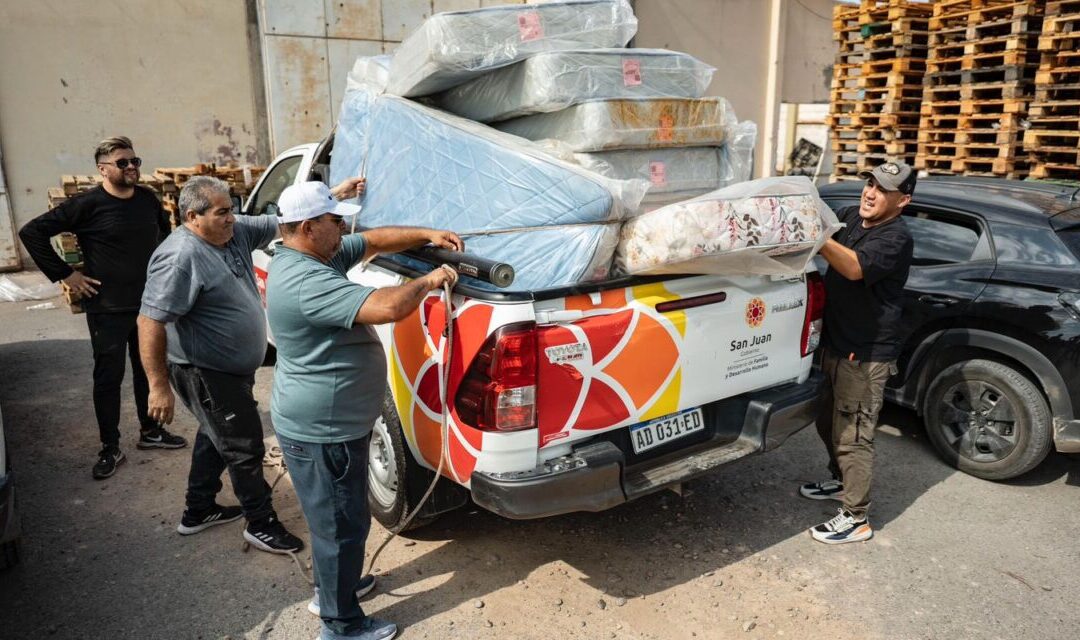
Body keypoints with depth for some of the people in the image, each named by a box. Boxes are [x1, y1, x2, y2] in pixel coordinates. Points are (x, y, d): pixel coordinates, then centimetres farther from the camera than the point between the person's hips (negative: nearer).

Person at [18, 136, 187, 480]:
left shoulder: (148, 199, 2)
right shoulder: (87, 204, -13)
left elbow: (165, 229, 24)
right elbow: (32, 232, -11)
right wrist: (64, 274, -11)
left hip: (149, 304, 5)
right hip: (107, 310, -5)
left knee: (149, 370, 16)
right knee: (109, 378, 5)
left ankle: (150, 431, 32)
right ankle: (110, 449, 17)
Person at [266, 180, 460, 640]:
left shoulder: (315, 257, 4)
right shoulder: (307, 282, -30)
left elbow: (375, 241, 12)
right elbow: (388, 308, -38)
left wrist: (427, 236, -1)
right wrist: (428, 281, -19)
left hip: (326, 422, 11)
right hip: (321, 431, -11)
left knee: (333, 518, 27)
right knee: (342, 525, 6)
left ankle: (333, 587, 48)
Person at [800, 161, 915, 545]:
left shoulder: (896, 238, -19)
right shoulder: (850, 217, 6)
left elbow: (855, 267, -34)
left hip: (866, 355, -9)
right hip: (835, 344, 9)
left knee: (852, 436, -3)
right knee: (829, 424, 22)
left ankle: (856, 520, 10)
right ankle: (841, 481, 44)